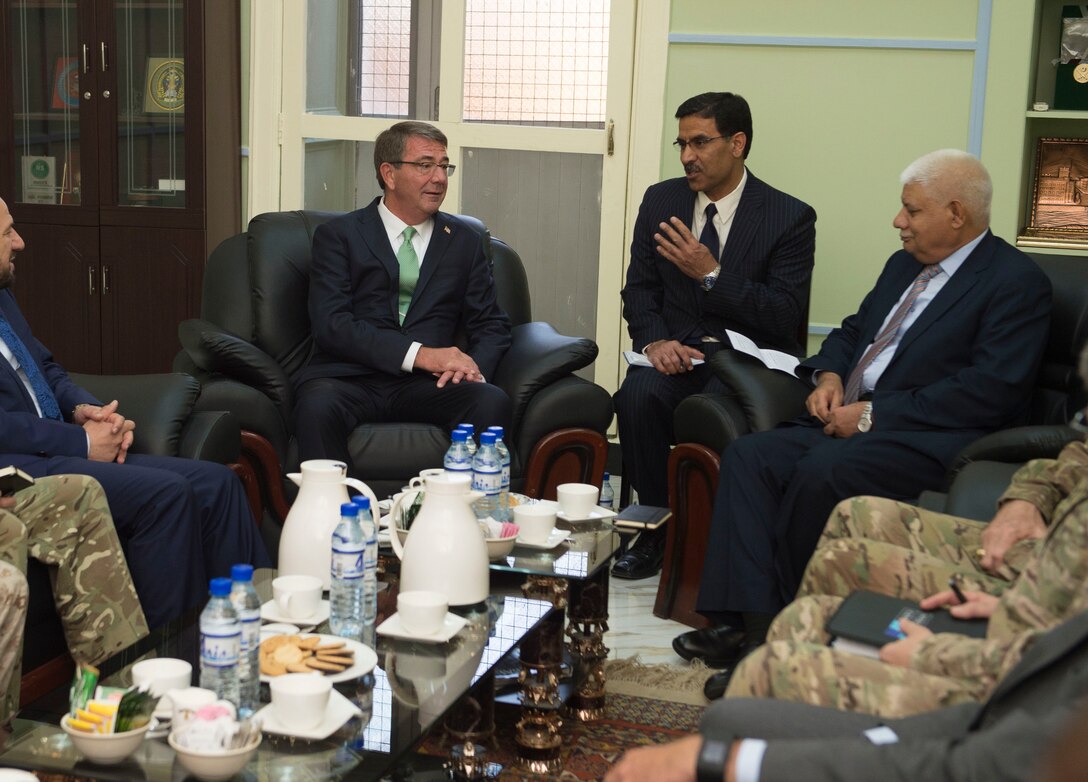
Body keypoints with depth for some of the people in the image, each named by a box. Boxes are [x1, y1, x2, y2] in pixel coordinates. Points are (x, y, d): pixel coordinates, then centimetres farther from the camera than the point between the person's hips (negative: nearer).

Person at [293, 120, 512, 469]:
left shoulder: (465, 241, 20)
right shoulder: (337, 235, 8)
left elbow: (491, 325, 17)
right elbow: (331, 324, -5)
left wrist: (473, 368, -8)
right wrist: (420, 354, -16)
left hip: (427, 386, 3)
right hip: (351, 376, -2)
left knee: (493, 402, -29)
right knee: (316, 405, -36)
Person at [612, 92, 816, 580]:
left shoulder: (790, 217, -3)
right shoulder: (661, 201, 10)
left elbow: (785, 316, -9)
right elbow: (639, 288, 12)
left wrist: (712, 274, -18)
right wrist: (654, 340, -9)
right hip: (677, 351, 3)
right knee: (638, 395, -30)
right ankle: (656, 526, -12)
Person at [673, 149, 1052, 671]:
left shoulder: (1017, 281, -6)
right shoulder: (904, 265, 21)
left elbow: (992, 390, -17)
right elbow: (852, 332, 30)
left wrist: (874, 413, -17)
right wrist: (828, 375, 5)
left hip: (932, 440, -8)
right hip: (849, 424, 9)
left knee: (821, 472, -33)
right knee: (749, 455, -14)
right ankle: (749, 622, -20)